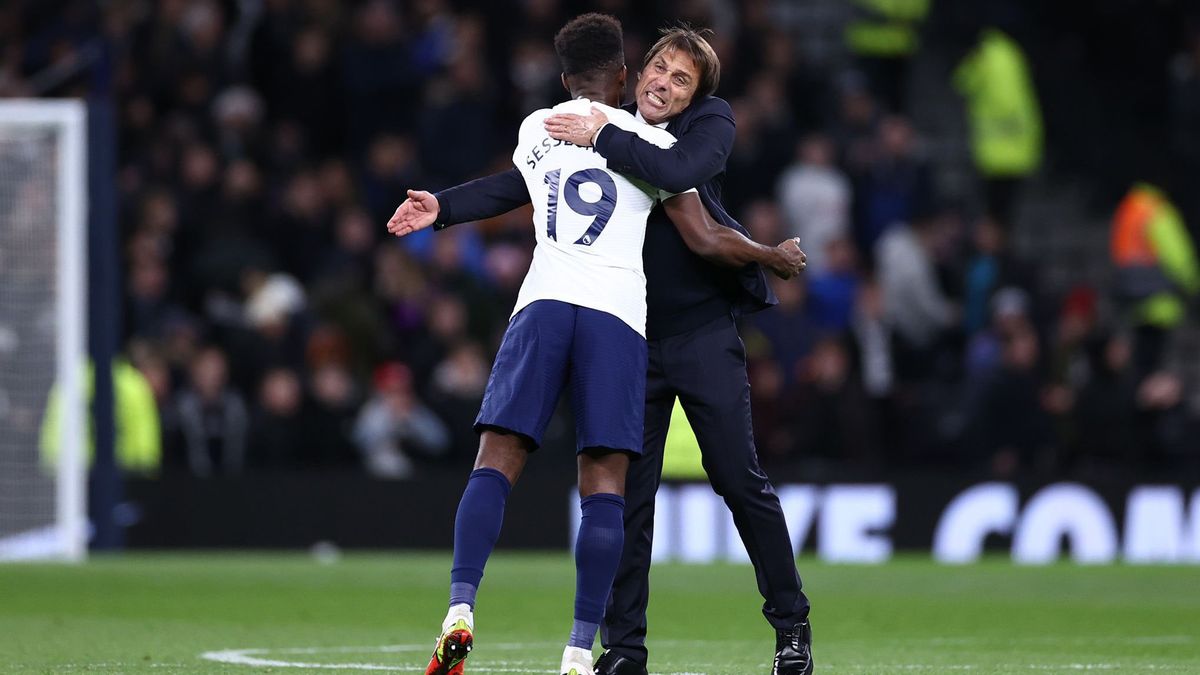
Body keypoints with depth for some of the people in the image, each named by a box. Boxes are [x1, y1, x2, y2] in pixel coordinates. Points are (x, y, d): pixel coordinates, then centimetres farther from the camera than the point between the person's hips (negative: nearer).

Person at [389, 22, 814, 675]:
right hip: (630, 339, 3)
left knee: (741, 481, -2)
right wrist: (443, 207, 1)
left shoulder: (712, 122, -4)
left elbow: (680, 171, -25)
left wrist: (603, 138, -23)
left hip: (704, 333, -3)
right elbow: (526, 181, 8)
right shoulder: (603, 127, 6)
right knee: (627, 491, 1)